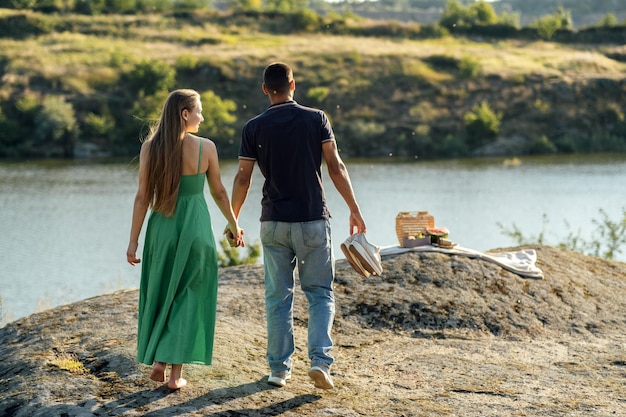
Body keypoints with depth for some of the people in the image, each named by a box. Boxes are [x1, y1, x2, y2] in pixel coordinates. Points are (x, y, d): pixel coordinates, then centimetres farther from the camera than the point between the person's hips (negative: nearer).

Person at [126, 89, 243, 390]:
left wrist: (133, 240, 2)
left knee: (159, 294, 19)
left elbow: (143, 197, -4)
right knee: (188, 297, 7)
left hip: (162, 227, 2)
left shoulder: (150, 147, -3)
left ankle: (157, 360, 14)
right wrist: (234, 225, 18)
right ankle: (176, 372, 3)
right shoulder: (206, 147, -6)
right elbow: (219, 192, 3)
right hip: (195, 227, -2)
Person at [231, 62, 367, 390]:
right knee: (320, 293, 8)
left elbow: (243, 178, 1)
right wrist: (354, 209, 1)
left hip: (274, 223, 1)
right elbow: (335, 167, -5)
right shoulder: (316, 118, -2)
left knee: (278, 298, 9)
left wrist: (233, 219, 13)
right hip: (313, 220, -1)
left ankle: (279, 369, 11)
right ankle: (320, 360, -8)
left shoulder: (254, 127, 0)